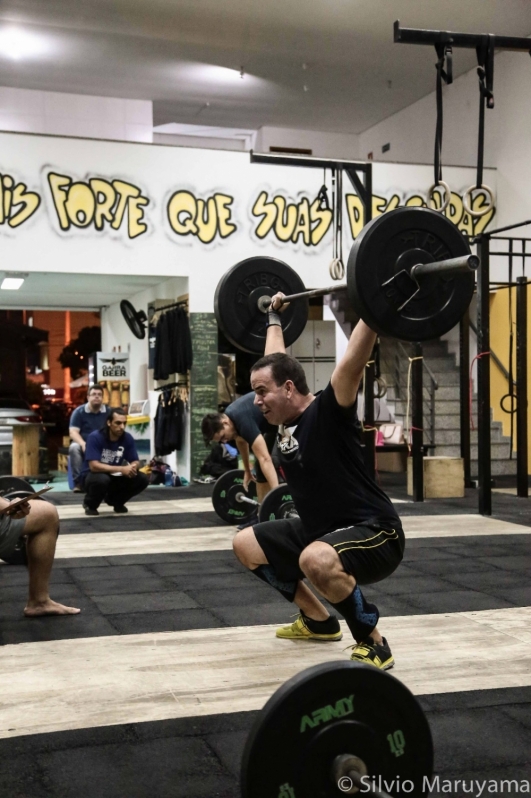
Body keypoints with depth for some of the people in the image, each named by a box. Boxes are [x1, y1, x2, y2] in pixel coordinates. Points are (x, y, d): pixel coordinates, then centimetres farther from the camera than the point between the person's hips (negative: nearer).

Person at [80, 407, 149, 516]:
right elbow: (94, 466, -30)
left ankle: (115, 500, 10)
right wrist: (122, 469, -36)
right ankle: (90, 504, -6)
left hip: (114, 476, 5)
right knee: (102, 480, -39)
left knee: (142, 479, -15)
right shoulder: (95, 437, -23)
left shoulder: (128, 438, -9)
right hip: (93, 476, -5)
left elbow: (136, 461, -2)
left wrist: (133, 467, -28)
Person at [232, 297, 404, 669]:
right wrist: (274, 317, 28)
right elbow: (276, 359, 18)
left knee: (317, 560, -41)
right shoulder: (287, 418, 3)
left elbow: (354, 358, -30)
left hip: (375, 533, -10)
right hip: (323, 531, 10)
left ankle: (374, 645, -17)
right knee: (246, 544, 17)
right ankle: (319, 620, 24)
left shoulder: (326, 412, -19)